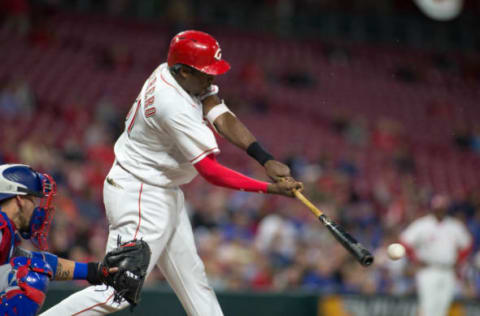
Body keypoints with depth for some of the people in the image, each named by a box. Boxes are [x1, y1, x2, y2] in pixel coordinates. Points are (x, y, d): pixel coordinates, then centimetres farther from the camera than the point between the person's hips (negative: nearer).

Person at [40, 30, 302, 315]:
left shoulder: (177, 75, -3)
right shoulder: (174, 107, -29)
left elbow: (223, 118, -8)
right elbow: (210, 171, -27)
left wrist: (267, 160, -21)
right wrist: (270, 189, -25)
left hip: (165, 194, 11)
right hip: (140, 197, -11)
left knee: (191, 275, 14)